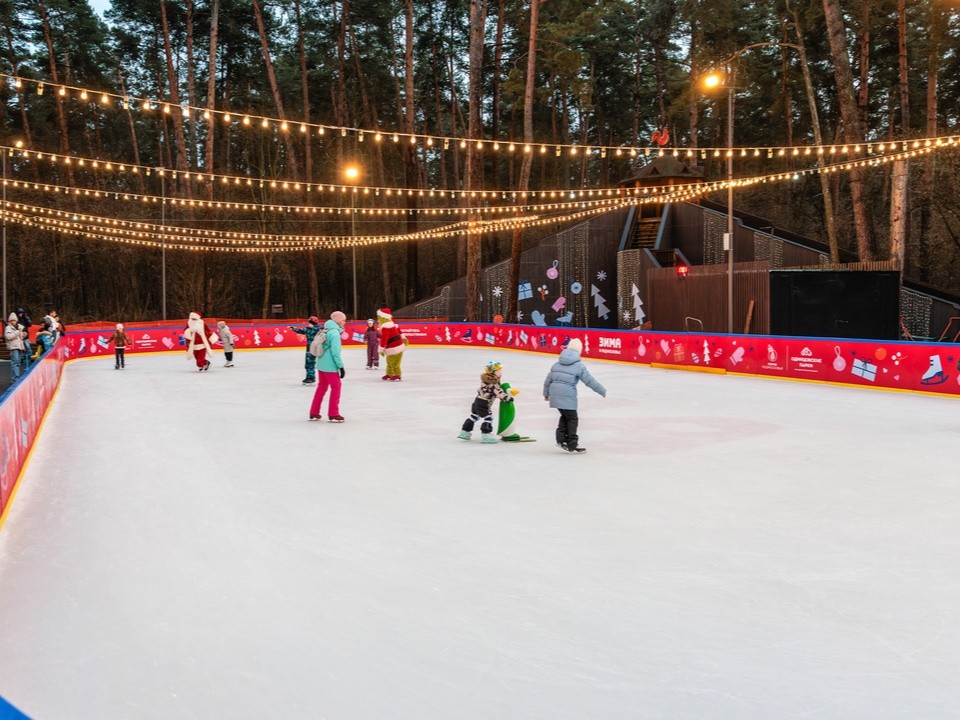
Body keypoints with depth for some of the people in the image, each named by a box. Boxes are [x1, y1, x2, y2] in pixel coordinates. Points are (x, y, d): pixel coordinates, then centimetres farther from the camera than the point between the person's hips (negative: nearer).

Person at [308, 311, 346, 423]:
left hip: (321, 364, 9)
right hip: (329, 366, -9)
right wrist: (341, 367, -17)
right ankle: (333, 414, 4)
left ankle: (314, 413, 23)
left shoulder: (326, 330, 11)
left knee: (322, 386, 17)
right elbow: (335, 352, -20)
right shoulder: (335, 333, -16)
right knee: (336, 386, 2)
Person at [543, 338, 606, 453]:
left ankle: (561, 439, 15)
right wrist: (602, 391, 7)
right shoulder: (579, 366, -5)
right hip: (567, 395, -6)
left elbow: (549, 379, 16)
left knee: (565, 416, 21)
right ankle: (571, 445, 8)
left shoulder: (557, 363, 12)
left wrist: (546, 393, 28)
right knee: (572, 419, 5)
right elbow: (590, 381, -3)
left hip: (555, 394, 6)